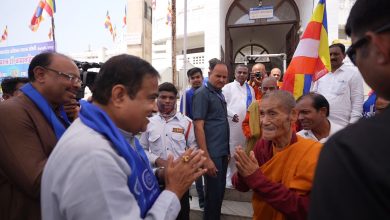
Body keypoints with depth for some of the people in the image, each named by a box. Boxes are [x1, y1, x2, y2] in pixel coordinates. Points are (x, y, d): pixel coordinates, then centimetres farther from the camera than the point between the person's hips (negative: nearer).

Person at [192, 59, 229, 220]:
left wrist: (227, 151, 15)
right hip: (212, 153, -8)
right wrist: (206, 158, -20)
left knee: (220, 191, 17)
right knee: (213, 193, 3)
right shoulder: (202, 94, -11)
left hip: (222, 152, 8)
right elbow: (198, 126, -17)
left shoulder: (220, 94, 13)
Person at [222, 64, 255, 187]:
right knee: (231, 152, -2)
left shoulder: (250, 89, 16)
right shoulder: (227, 87, 3)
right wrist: (232, 115, -18)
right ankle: (230, 179, 9)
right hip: (232, 125, -4)